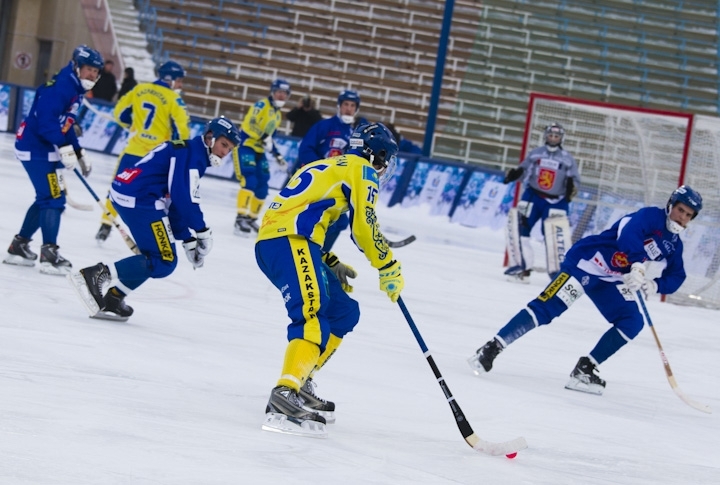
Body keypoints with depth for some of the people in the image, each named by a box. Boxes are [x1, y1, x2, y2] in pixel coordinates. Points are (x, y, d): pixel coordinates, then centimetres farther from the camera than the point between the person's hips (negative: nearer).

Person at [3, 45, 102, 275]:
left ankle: (18, 246, 24)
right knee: (53, 198, -11)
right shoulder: (60, 87, -19)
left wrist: (79, 154, 18)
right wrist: (64, 147, -33)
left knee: (47, 198, 16)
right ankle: (49, 255, -10)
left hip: (45, 149, 11)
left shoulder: (75, 89, 13)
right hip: (36, 149, -11)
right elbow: (46, 120, -28)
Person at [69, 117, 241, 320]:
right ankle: (98, 274, -16)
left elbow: (175, 204, 25)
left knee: (156, 255, 18)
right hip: (139, 200, -10)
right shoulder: (192, 153, -7)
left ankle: (112, 299, 13)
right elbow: (183, 197, -17)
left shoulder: (188, 154, 24)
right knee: (163, 262, -8)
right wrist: (202, 231, -8)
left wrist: (188, 239, 20)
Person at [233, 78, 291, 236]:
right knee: (249, 181, -22)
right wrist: (264, 137, -35)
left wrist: (277, 155, 17)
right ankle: (241, 218, -25)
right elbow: (249, 123, -23)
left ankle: (251, 219, 19)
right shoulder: (262, 105, -10)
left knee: (262, 188, 6)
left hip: (258, 151, 9)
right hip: (244, 145, -9)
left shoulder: (277, 115, 18)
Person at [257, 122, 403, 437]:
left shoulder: (329, 167, 32)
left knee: (344, 312, 16)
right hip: (290, 242, -9)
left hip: (269, 242, 9)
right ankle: (284, 397, -43)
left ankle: (300, 384, 11)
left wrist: (330, 264, 26)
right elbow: (364, 228, -4)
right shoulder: (362, 170, 6)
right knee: (314, 315, -25)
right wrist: (390, 269, 7)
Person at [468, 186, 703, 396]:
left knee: (632, 323, -8)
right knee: (547, 307, -19)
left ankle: (585, 369, -4)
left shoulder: (674, 245, 13)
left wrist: (654, 285, -9)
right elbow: (629, 233, -31)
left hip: (609, 282, 8)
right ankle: (491, 349, -16)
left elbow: (676, 277, 14)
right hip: (586, 263, -8)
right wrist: (638, 265, -45)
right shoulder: (651, 217, -12)